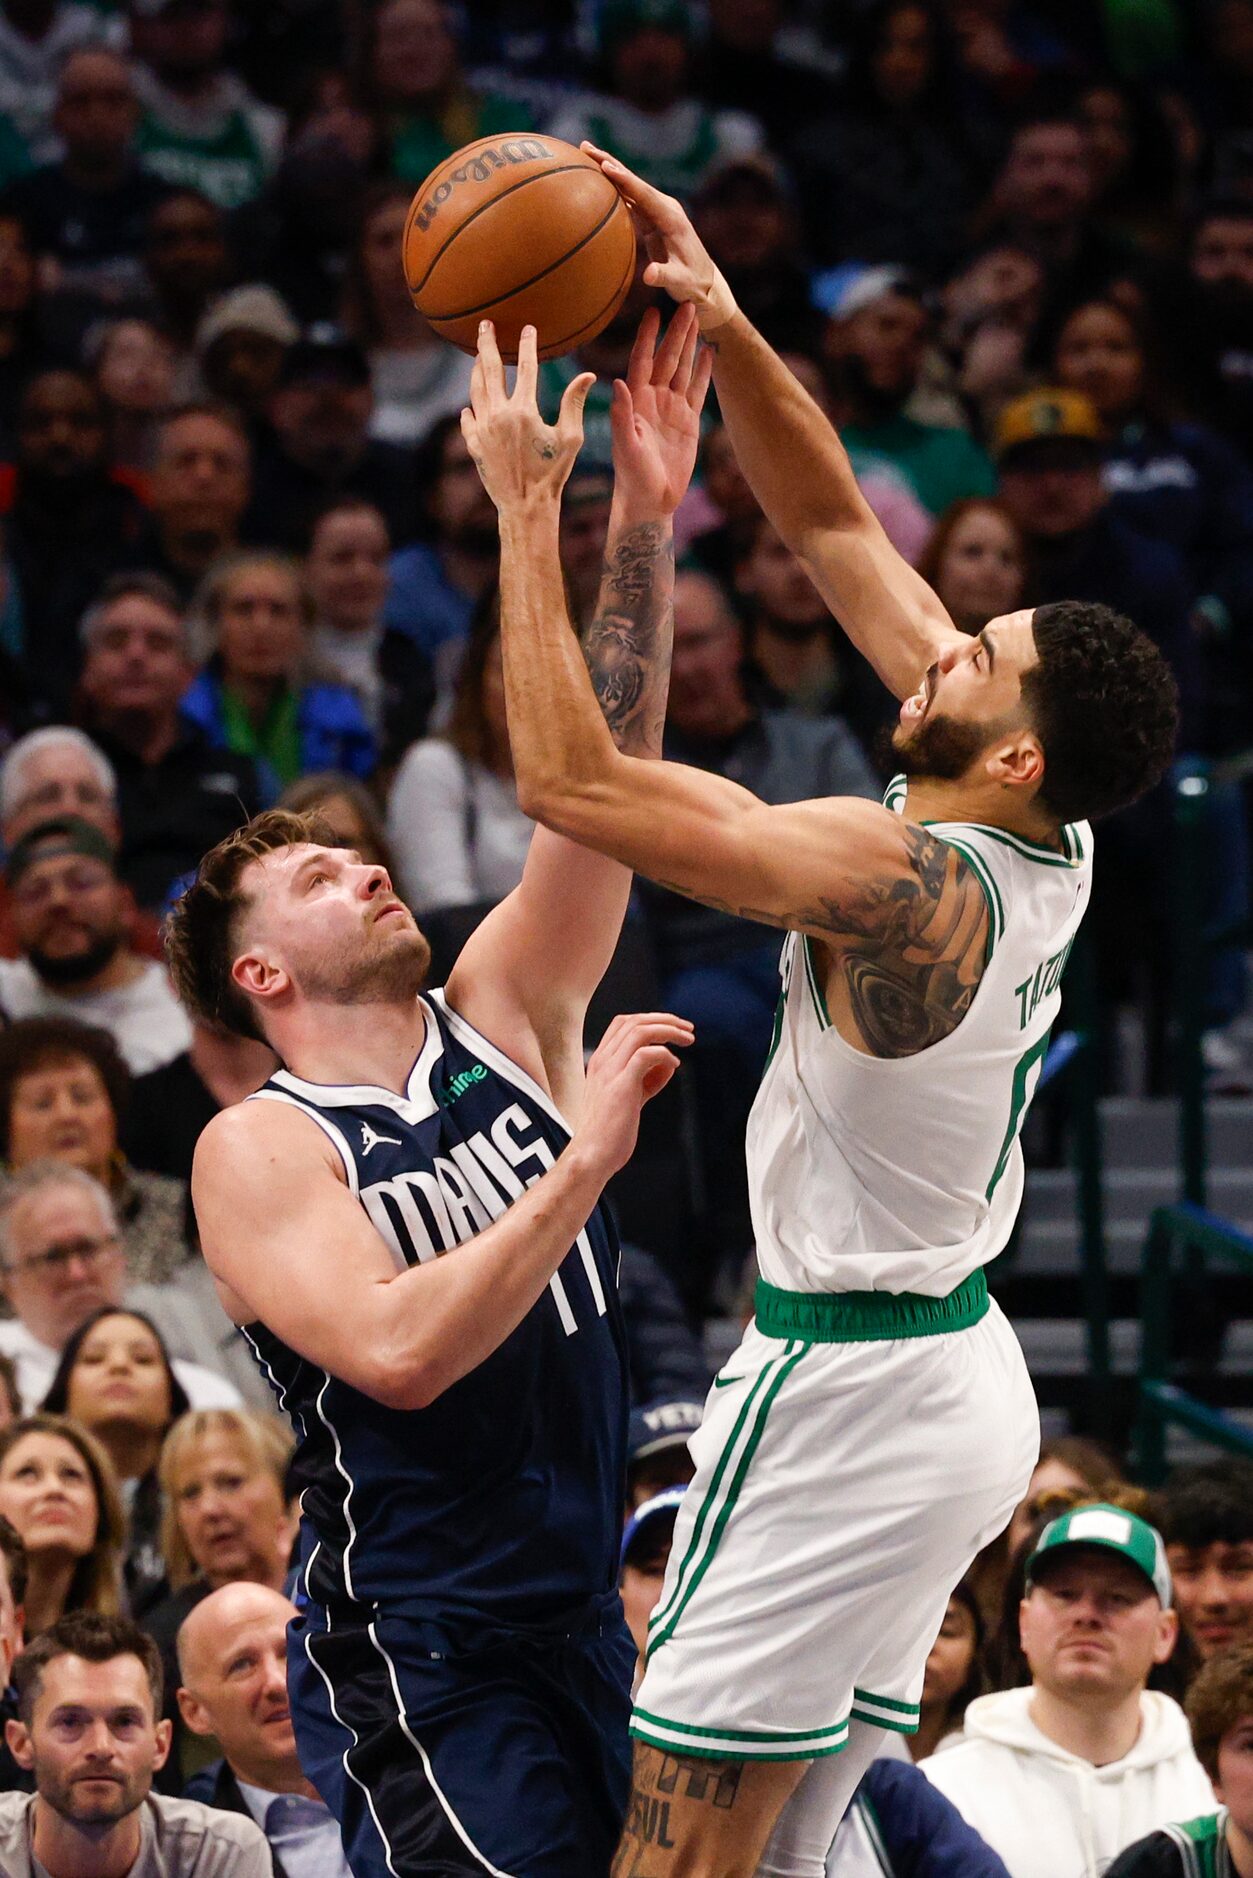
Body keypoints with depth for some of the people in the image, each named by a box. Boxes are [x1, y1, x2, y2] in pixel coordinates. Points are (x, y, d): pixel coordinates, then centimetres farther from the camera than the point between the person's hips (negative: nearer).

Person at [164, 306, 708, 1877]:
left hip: (587, 1618, 6)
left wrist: (645, 514, -6)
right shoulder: (259, 1151, -5)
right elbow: (397, 1351, -22)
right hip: (414, 1664, -6)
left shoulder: (500, 1021, 11)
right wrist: (586, 1156, -21)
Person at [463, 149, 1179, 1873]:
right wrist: (728, 335, 0)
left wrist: (526, 504, -17)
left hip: (847, 1398, -9)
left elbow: (570, 780, -23)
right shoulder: (1051, 846, 0)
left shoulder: (895, 875, -25)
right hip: (964, 1389, 9)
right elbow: (833, 526, 7)